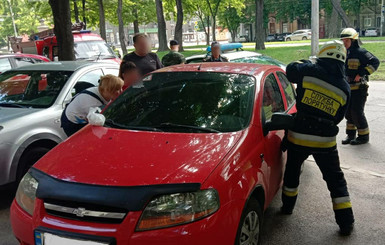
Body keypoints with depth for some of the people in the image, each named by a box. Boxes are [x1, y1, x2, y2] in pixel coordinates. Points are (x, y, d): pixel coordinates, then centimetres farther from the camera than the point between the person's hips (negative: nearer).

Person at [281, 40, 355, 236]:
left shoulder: (309, 71, -9)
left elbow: (290, 70, 11)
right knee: (335, 179, 14)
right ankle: (346, 223, 18)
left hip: (298, 137, 0)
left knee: (292, 172, 22)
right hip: (325, 141, 1)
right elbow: (338, 117, 9)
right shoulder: (344, 87, 1)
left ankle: (287, 206, 39)